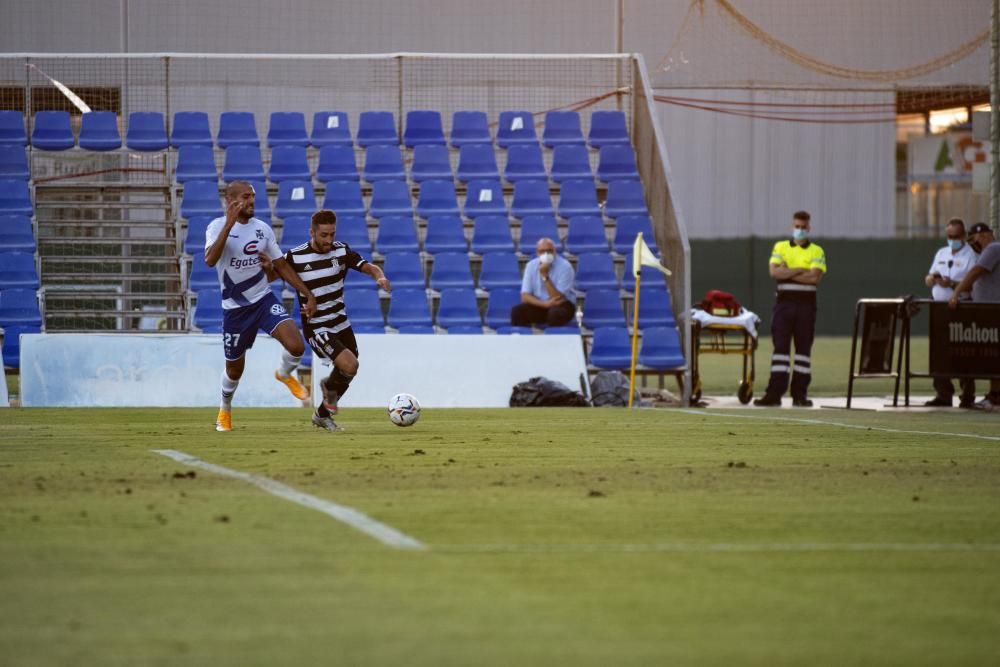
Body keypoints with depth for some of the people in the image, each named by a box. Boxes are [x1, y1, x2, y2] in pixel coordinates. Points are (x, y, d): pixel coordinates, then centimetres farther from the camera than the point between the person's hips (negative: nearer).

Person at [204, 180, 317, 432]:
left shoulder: (262, 229, 1)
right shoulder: (218, 227, -13)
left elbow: (281, 266, 11)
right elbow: (210, 260, -32)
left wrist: (308, 294, 6)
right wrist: (229, 224, -36)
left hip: (264, 300, 2)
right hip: (234, 307, -2)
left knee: (296, 346, -20)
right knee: (235, 368, 10)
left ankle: (284, 374, 16)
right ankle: (225, 410, 41)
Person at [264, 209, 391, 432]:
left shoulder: (341, 251, -3)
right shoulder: (294, 257, -13)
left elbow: (369, 268, -8)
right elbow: (269, 275, -3)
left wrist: (380, 277, -31)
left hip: (341, 324, 6)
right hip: (316, 328, -6)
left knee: (346, 376, 15)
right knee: (350, 366, -22)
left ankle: (322, 415, 39)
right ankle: (330, 386, 12)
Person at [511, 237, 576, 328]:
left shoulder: (564, 266, -16)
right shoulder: (531, 265, -4)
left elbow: (558, 299, -21)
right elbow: (525, 296, -9)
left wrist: (545, 277, -29)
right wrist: (545, 304, -25)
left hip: (561, 305, -3)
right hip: (540, 305, 3)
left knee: (556, 313, -38)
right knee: (517, 311, -24)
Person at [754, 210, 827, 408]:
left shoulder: (817, 251, 6)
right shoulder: (780, 247, 11)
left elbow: (815, 277, -10)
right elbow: (774, 272, -6)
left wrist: (788, 273, -10)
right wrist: (801, 270, -10)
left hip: (806, 303, -1)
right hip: (784, 301, 1)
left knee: (803, 348, 2)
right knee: (780, 347, -3)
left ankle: (800, 394, 5)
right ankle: (774, 393, -7)